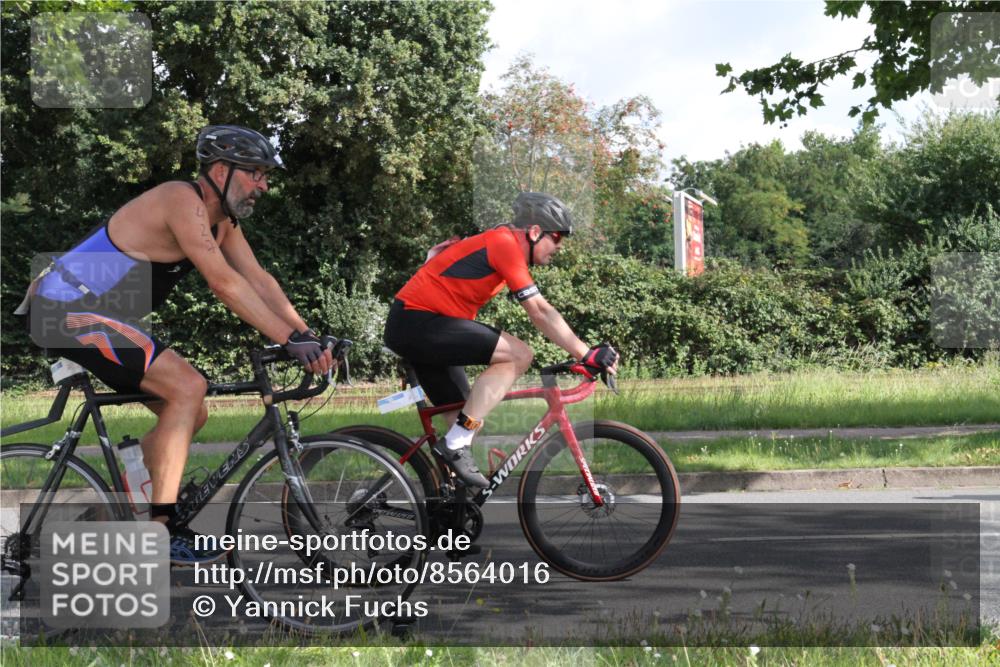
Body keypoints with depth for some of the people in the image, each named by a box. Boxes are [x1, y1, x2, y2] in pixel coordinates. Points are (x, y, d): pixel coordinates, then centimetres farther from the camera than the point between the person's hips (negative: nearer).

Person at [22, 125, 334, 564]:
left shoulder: (222, 218, 10)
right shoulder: (184, 201, -21)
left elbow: (258, 280, 6)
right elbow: (225, 284, -28)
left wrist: (309, 337, -6)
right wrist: (291, 340, -29)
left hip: (96, 314, 10)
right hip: (66, 311, -10)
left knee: (192, 415, 8)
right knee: (188, 386, -21)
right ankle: (159, 529, -18)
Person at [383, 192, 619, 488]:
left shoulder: (496, 241, 17)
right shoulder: (506, 244, -13)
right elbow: (540, 312, -17)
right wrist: (587, 355, -16)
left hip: (408, 327, 11)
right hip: (418, 322, -11)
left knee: (468, 422, 12)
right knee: (519, 355, -18)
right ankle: (455, 444, -17)